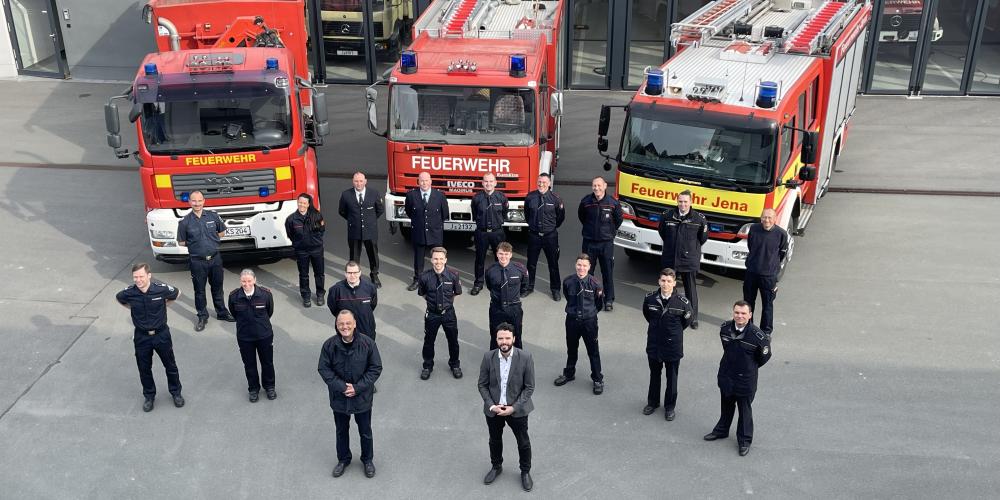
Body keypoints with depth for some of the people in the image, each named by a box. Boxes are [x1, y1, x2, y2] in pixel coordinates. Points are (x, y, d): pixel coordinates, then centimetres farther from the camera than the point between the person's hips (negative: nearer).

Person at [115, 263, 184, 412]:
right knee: (144, 369, 13)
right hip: (141, 337, 1)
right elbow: (118, 298, 9)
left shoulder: (161, 289, -20)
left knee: (170, 365, 13)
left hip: (161, 334, -1)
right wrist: (133, 308, 4)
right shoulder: (129, 293, -16)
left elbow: (177, 293, 3)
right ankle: (149, 396, 35)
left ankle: (176, 392, 34)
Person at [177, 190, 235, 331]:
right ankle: (202, 317, 22)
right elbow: (181, 242, 1)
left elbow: (222, 232, 12)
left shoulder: (213, 216, -3)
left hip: (215, 258, 2)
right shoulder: (185, 222, -9)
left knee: (217, 287, 16)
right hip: (197, 261, -2)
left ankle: (222, 313, 32)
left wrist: (212, 240, 2)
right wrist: (195, 244, -4)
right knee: (199, 290, 8)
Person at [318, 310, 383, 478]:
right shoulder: (329, 345, -15)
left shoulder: (368, 343, -17)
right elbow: (324, 369, -8)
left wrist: (358, 387, -18)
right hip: (339, 397, 1)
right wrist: (342, 387, -18)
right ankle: (343, 459, 43)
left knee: (365, 431, 16)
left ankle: (368, 460, 39)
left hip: (363, 397, -1)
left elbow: (376, 368, -11)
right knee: (342, 431, 20)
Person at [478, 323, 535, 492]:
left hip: (517, 409, -2)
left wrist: (514, 407, -17)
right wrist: (491, 405, -14)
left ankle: (525, 472, 38)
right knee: (495, 440, 22)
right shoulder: (488, 357, -13)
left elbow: (529, 387, -12)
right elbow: (482, 384, -3)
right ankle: (496, 467, 47)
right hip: (493, 409, 2)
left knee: (523, 442, 14)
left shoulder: (525, 358, -18)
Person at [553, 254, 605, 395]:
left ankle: (597, 379, 26)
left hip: (589, 321, -2)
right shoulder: (568, 282, -11)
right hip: (572, 320, 2)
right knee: (571, 349, 22)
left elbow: (599, 305, 0)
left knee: (593, 351, 9)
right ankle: (569, 373, 44)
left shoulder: (594, 283, -16)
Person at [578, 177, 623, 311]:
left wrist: (611, 232, 10)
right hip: (589, 241, 1)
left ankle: (609, 299, 12)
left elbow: (619, 219, 9)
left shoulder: (613, 203, -9)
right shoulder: (586, 201, -6)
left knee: (608, 272, 3)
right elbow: (581, 216, 14)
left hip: (606, 243, -1)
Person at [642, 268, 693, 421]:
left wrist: (676, 330, 5)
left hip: (673, 346, -2)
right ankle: (652, 402, 38)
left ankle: (669, 407, 29)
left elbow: (689, 317, 2)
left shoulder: (682, 302, -18)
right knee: (654, 375, 20)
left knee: (672, 378, 12)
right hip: (654, 344, 2)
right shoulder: (650, 298, -11)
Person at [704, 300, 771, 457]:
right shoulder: (725, 328, -11)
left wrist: (751, 367, 4)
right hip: (726, 375, 4)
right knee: (726, 406, 25)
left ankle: (744, 441, 29)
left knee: (745, 410, 12)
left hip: (746, 379, -4)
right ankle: (722, 430, 46)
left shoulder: (757, 335, -25)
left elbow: (765, 355, -8)